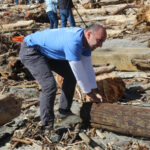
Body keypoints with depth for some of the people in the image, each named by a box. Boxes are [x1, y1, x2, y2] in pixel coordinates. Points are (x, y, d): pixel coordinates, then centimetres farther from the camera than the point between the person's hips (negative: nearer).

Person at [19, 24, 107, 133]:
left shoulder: (86, 41, -6)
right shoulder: (73, 42, -35)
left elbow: (88, 67, 2)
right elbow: (79, 72, -28)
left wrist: (95, 92, -1)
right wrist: (90, 94, -15)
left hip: (46, 51, 10)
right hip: (30, 51, -10)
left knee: (70, 75, 10)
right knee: (50, 85, -22)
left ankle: (64, 112, 22)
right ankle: (48, 126, -8)